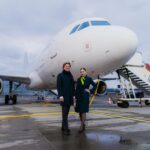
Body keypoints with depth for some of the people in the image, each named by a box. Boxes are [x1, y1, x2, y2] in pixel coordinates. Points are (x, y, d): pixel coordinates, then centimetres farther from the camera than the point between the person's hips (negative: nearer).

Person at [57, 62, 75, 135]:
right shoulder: (60, 75, -2)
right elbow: (58, 86, -8)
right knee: (64, 113, -7)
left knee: (66, 112, 11)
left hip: (70, 97, 6)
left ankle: (63, 127, 22)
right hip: (64, 96, -6)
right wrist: (60, 95, -17)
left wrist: (73, 95, 9)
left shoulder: (70, 76, 13)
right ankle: (65, 129, -5)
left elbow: (73, 86, 15)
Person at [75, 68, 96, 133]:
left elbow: (95, 85, 6)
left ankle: (81, 126, -1)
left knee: (83, 111, -5)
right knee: (79, 111, 7)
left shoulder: (89, 79, -1)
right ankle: (83, 125, 21)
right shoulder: (78, 79, 7)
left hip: (85, 97, -4)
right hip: (79, 97, 4)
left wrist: (90, 91, -3)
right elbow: (77, 89, 7)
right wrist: (76, 97, 4)